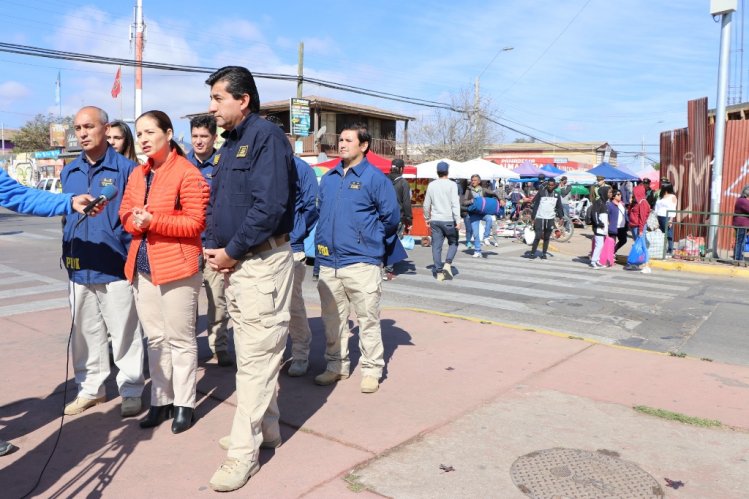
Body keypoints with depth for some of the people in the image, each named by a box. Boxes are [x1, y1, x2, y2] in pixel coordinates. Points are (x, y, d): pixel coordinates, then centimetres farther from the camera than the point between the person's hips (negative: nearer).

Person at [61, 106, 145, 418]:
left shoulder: (126, 169, -6)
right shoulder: (69, 172, 11)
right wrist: (66, 253, 13)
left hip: (115, 267, -5)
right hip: (79, 267, 6)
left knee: (124, 334, 4)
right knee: (84, 333, 16)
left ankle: (131, 391, 17)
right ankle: (90, 388, 31)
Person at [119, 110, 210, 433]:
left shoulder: (187, 173, -11)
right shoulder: (137, 174, 14)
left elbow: (195, 223, -16)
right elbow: (125, 213, 17)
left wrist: (153, 220, -21)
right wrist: (135, 221, -6)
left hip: (177, 265, -7)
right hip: (142, 266, 8)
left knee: (180, 339, 2)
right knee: (155, 338, 15)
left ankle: (184, 404, 15)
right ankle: (161, 400, 27)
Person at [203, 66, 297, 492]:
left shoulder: (266, 135, -12)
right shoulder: (230, 145, 17)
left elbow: (270, 206, -23)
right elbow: (217, 203, 18)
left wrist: (232, 251, -16)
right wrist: (214, 246, 2)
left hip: (263, 263, -10)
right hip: (234, 264, 10)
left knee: (256, 358, -2)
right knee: (253, 352, 17)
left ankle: (244, 453, 9)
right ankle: (267, 428, 32)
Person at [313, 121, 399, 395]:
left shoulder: (375, 178, -5)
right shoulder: (328, 178, 13)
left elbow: (391, 217, -2)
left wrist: (371, 239, 7)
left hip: (361, 262, -6)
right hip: (328, 262, 6)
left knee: (368, 319, 2)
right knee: (332, 319, 14)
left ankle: (371, 370, 14)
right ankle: (336, 365, 28)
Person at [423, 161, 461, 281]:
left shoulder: (431, 185, 6)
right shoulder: (452, 185, -6)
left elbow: (426, 204, 11)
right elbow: (455, 203, -14)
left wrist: (427, 218, 24)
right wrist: (458, 220, -15)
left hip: (435, 220, 3)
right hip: (449, 220, -3)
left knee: (436, 246, 5)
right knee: (453, 243, 13)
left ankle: (439, 272, 5)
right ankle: (447, 264, -5)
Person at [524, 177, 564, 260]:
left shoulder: (557, 195, 7)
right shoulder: (541, 193, -3)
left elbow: (559, 207, 16)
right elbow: (534, 204, -2)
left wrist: (560, 217, 9)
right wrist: (533, 217, -5)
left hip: (550, 219, 3)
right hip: (540, 218, -3)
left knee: (547, 238, 7)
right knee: (538, 236, -9)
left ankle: (544, 254, 16)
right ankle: (532, 253, -2)